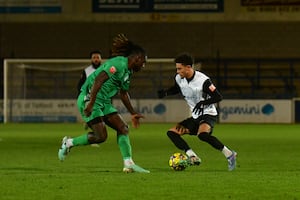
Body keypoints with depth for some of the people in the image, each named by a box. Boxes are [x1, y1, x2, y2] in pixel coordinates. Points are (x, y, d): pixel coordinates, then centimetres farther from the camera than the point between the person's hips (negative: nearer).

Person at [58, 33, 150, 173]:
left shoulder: (128, 71, 16)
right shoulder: (119, 63, -16)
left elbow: (123, 93, 30)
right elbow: (98, 80, -25)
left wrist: (133, 113, 34)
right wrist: (91, 103, -30)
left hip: (104, 102, 10)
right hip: (89, 98, -10)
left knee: (123, 128, -1)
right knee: (101, 136, -15)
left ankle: (128, 164, -3)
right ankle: (68, 143, 5)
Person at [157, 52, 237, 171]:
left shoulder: (202, 80, -22)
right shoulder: (179, 78, -2)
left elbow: (218, 97, -17)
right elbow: (176, 89, 22)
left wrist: (203, 103, -30)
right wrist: (165, 93, 2)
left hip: (208, 114, -8)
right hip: (195, 117, 8)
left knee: (202, 134, -37)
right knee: (171, 132, -4)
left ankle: (229, 154, -22)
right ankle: (193, 157, -15)